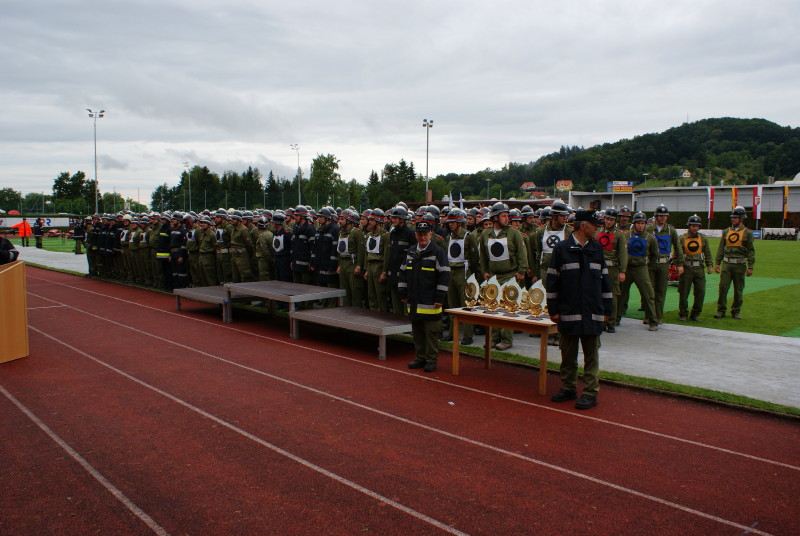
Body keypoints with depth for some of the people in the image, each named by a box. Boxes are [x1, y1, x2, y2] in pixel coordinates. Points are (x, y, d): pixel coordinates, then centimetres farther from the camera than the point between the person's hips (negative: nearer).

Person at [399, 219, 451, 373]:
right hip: (413, 302, 6)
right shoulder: (411, 252, 12)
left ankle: (431, 360, 10)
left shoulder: (438, 252, -6)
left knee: (431, 332, 0)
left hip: (430, 302, -6)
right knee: (417, 331, 13)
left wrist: (439, 297, -13)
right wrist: (402, 293, 13)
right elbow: (403, 273, 18)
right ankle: (420, 357, 24)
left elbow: (444, 275, -10)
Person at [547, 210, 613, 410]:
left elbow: (604, 280, 13)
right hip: (568, 313, -2)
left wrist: (606, 309, 11)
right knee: (568, 354, 9)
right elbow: (552, 281, -2)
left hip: (592, 313, 2)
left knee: (591, 355, 5)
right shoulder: (561, 248, -2)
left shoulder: (597, 249, 8)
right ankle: (568, 388, 23)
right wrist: (553, 309, -4)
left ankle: (590, 392, 13)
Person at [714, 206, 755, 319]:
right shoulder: (726, 231, 11)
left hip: (740, 265, -2)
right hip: (726, 264, 2)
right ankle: (721, 310, 6)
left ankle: (736, 311, 17)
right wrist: (717, 263, 5)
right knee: (723, 287, -3)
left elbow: (751, 251, 0)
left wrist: (750, 267, -7)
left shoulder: (747, 233, 2)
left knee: (738, 290, 5)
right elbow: (721, 248, 12)